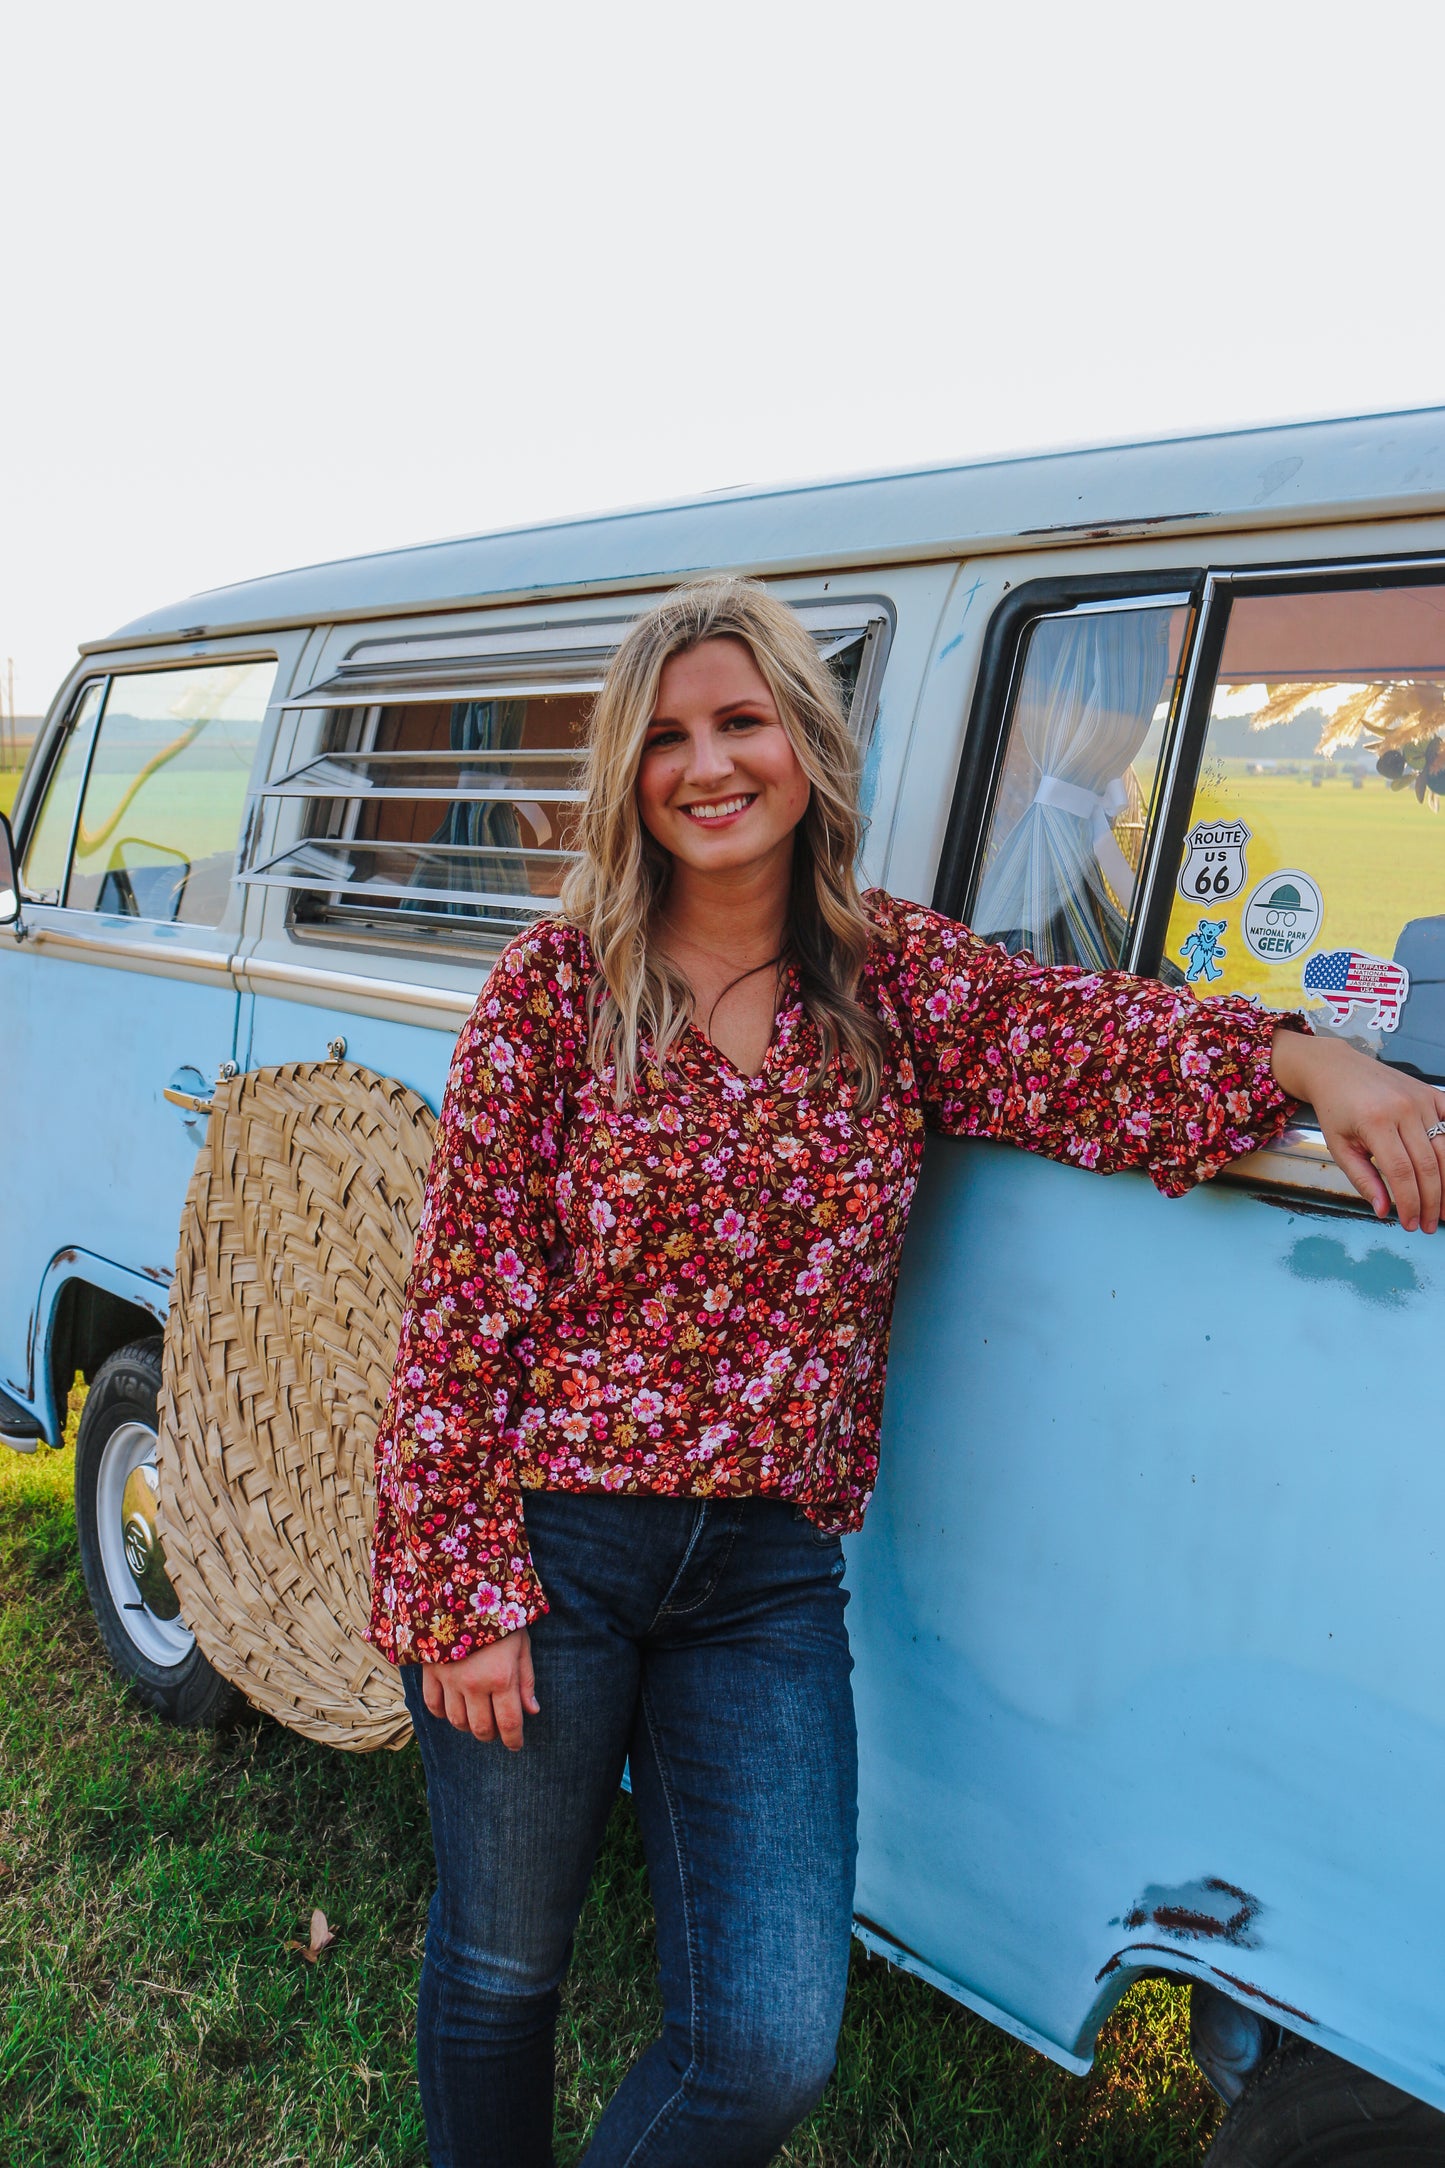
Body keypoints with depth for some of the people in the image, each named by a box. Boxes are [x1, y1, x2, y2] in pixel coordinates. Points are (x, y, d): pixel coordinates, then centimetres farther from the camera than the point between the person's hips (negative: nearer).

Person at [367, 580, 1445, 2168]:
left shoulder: (895, 978, 3)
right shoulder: (555, 985, -7)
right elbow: (458, 1305, -8)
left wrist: (1301, 1058, -28)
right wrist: (464, 1591, -10)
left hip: (768, 1574, 3)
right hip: (546, 1547, -2)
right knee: (500, 1975, 16)